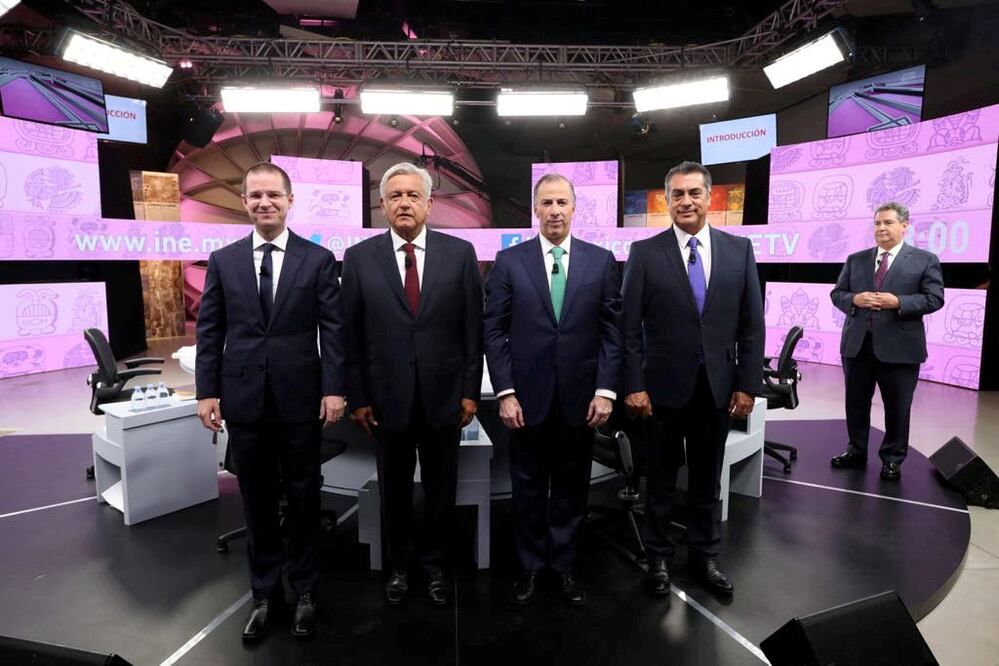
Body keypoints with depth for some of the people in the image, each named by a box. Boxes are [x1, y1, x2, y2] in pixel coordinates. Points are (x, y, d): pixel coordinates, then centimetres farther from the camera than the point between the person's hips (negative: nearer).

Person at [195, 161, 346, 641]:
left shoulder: (318, 259, -1)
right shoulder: (223, 261, 6)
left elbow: (333, 329, -4)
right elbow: (209, 332, 6)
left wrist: (334, 389, -10)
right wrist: (207, 391, 0)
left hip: (299, 398, -2)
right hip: (243, 399, 2)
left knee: (303, 499, 11)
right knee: (257, 501, 13)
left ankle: (304, 592, 29)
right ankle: (264, 592, 31)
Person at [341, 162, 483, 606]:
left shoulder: (460, 253, -1)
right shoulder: (359, 257, 0)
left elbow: (473, 328, -1)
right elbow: (350, 334, 0)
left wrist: (471, 391, -3)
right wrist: (356, 397, -2)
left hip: (444, 396, 0)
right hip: (387, 398, 0)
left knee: (441, 490, 14)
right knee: (394, 491, 16)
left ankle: (433, 563, 37)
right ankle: (397, 567, 38)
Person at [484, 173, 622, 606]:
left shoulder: (601, 261, 3)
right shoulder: (509, 261, 0)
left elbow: (612, 330, 2)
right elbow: (494, 331, -2)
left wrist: (606, 390, -6)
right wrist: (505, 393, -8)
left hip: (580, 397, 1)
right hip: (528, 396, -1)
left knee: (571, 489, 13)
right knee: (528, 489, 12)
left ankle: (564, 565, 31)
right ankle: (530, 565, 31)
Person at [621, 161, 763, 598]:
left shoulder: (739, 250, 3)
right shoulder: (644, 253, -4)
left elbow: (752, 325, 4)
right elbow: (630, 327, -5)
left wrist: (748, 385, -1)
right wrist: (633, 386, -10)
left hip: (718, 388, 2)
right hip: (664, 388, -2)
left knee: (707, 481, 16)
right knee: (661, 480, 12)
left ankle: (705, 557, 34)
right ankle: (658, 558, 30)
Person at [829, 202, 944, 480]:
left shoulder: (925, 260, 1)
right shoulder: (856, 259, 10)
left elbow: (934, 299, -5)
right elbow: (836, 293, 9)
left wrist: (898, 302, -19)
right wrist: (854, 299, -12)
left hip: (899, 347, -3)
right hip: (857, 344, 3)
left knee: (897, 407, 8)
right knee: (856, 403, 13)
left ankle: (892, 459, 24)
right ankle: (856, 451, 29)